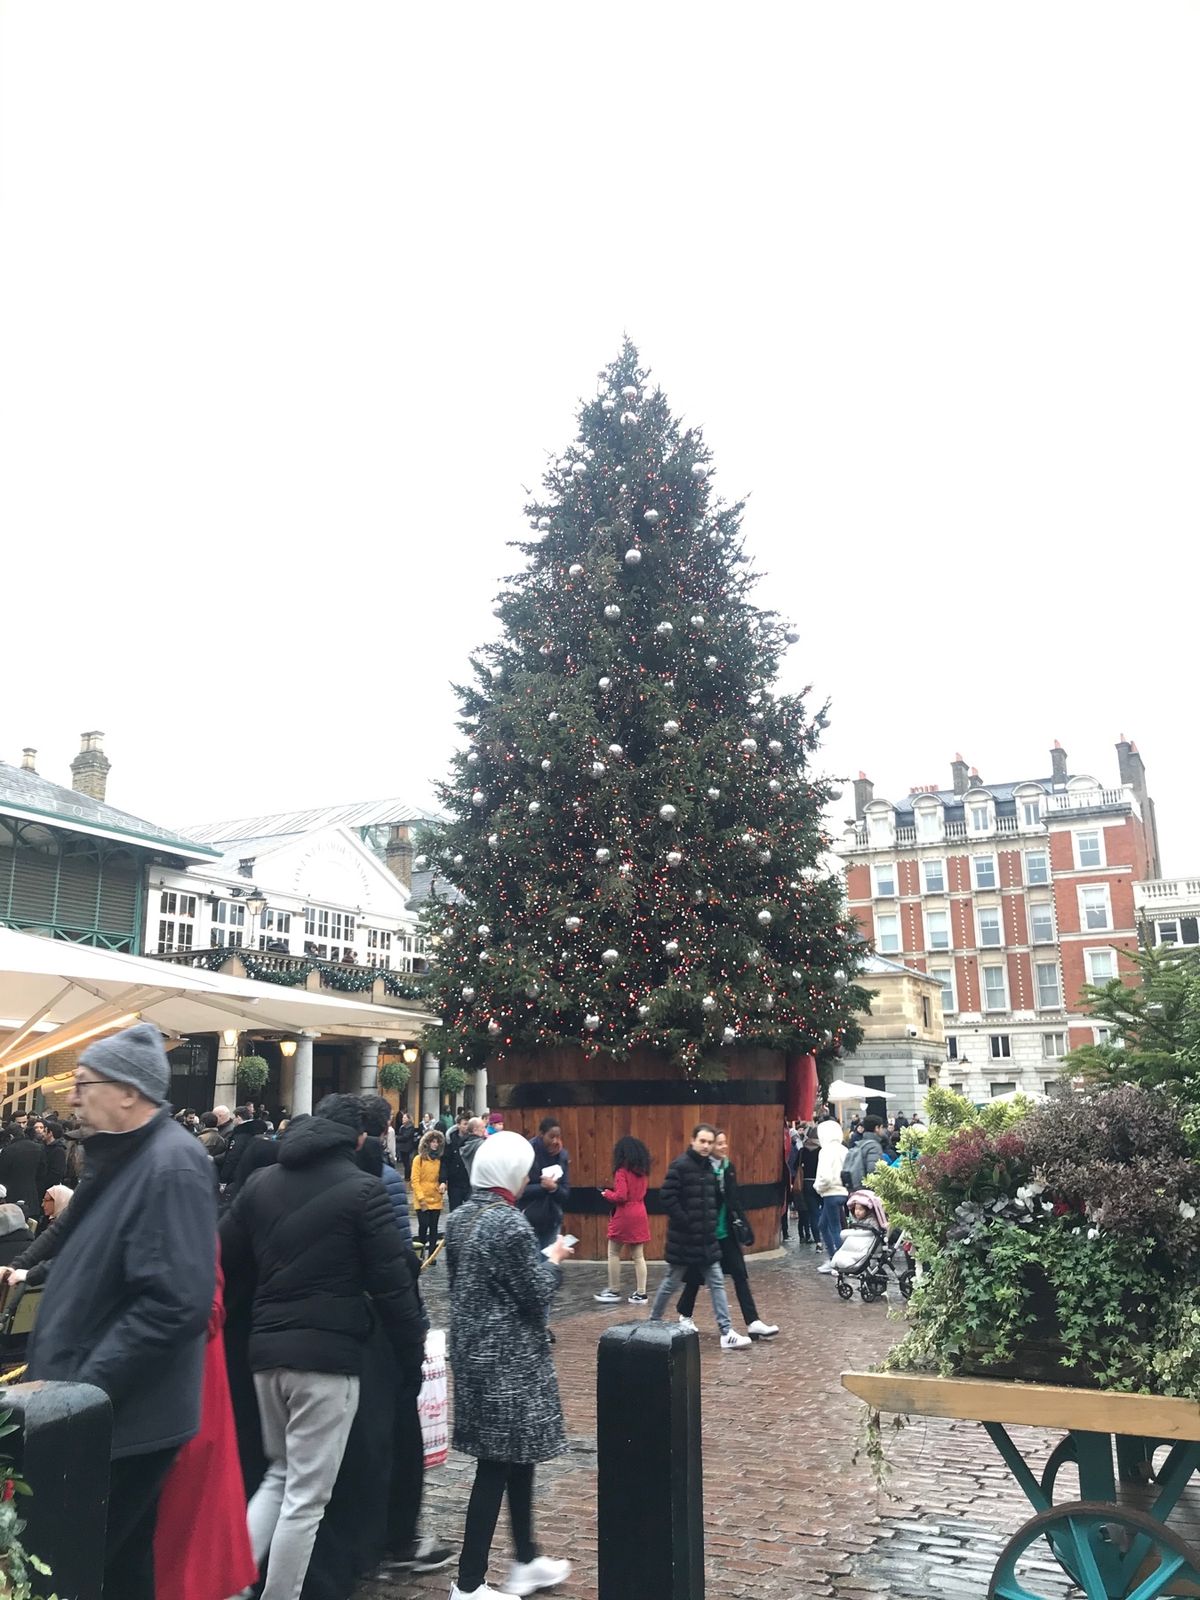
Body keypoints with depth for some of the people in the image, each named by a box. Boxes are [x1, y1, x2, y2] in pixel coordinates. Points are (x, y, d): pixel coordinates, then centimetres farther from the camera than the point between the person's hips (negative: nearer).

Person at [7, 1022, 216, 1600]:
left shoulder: (172, 1165, -22)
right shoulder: (121, 1156, 10)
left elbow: (174, 1303, -29)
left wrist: (83, 1388, -24)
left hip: (123, 1418, -9)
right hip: (99, 1410, 9)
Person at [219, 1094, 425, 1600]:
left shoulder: (261, 1183, 8)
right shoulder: (362, 1189, -9)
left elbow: (222, 1262, 11)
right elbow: (391, 1285, -10)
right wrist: (413, 1359, -1)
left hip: (266, 1349, 6)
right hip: (328, 1353, -6)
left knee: (280, 1476, 23)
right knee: (306, 1497, 5)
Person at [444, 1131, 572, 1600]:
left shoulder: (459, 1218, 5)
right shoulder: (509, 1222, -20)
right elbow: (536, 1295, -18)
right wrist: (553, 1260, -1)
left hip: (471, 1349, 9)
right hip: (508, 1358, -9)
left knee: (517, 1456, 20)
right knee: (498, 1465, 2)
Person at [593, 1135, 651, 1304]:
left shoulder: (622, 1171, -14)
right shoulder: (643, 1171, 7)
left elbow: (620, 1196, -19)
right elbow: (643, 1191, 12)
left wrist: (607, 1194, -3)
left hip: (624, 1216, -6)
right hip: (640, 1214, 6)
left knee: (614, 1253, 8)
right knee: (638, 1256, 9)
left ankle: (614, 1291, 13)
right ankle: (640, 1293, 9)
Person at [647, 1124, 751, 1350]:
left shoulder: (710, 1166, 7)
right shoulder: (680, 1165, -16)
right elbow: (666, 1196, -21)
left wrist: (712, 1221, 8)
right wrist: (684, 1221, -20)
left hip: (707, 1237, 7)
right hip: (683, 1238, -7)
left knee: (717, 1283, 3)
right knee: (672, 1283, 8)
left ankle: (726, 1332, 5)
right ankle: (654, 1322, 27)